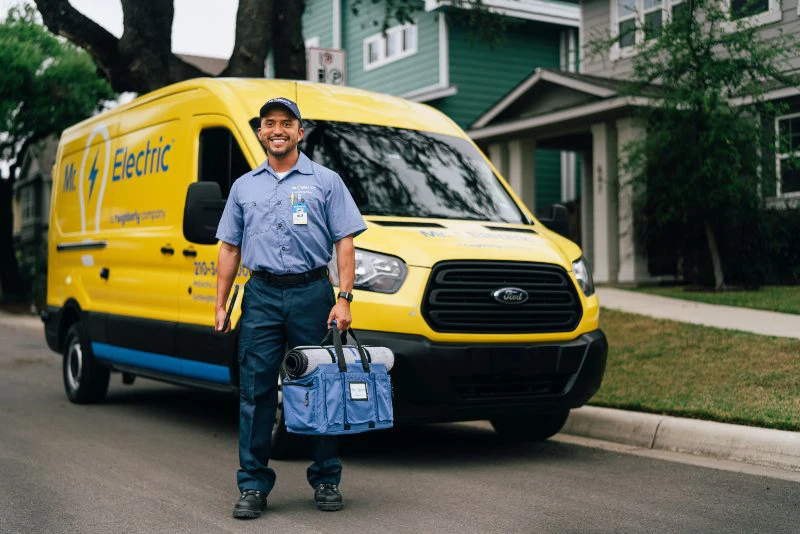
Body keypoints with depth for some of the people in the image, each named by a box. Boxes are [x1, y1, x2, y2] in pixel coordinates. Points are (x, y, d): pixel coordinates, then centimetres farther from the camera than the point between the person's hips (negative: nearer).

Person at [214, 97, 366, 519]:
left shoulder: (326, 181, 6)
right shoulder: (244, 186, 15)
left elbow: (344, 243, 1)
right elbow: (230, 248, 16)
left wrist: (344, 299, -9)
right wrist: (220, 304, 9)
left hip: (312, 293, -2)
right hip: (261, 295, 2)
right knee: (255, 391, 0)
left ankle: (326, 480, 15)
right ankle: (253, 487, 6)